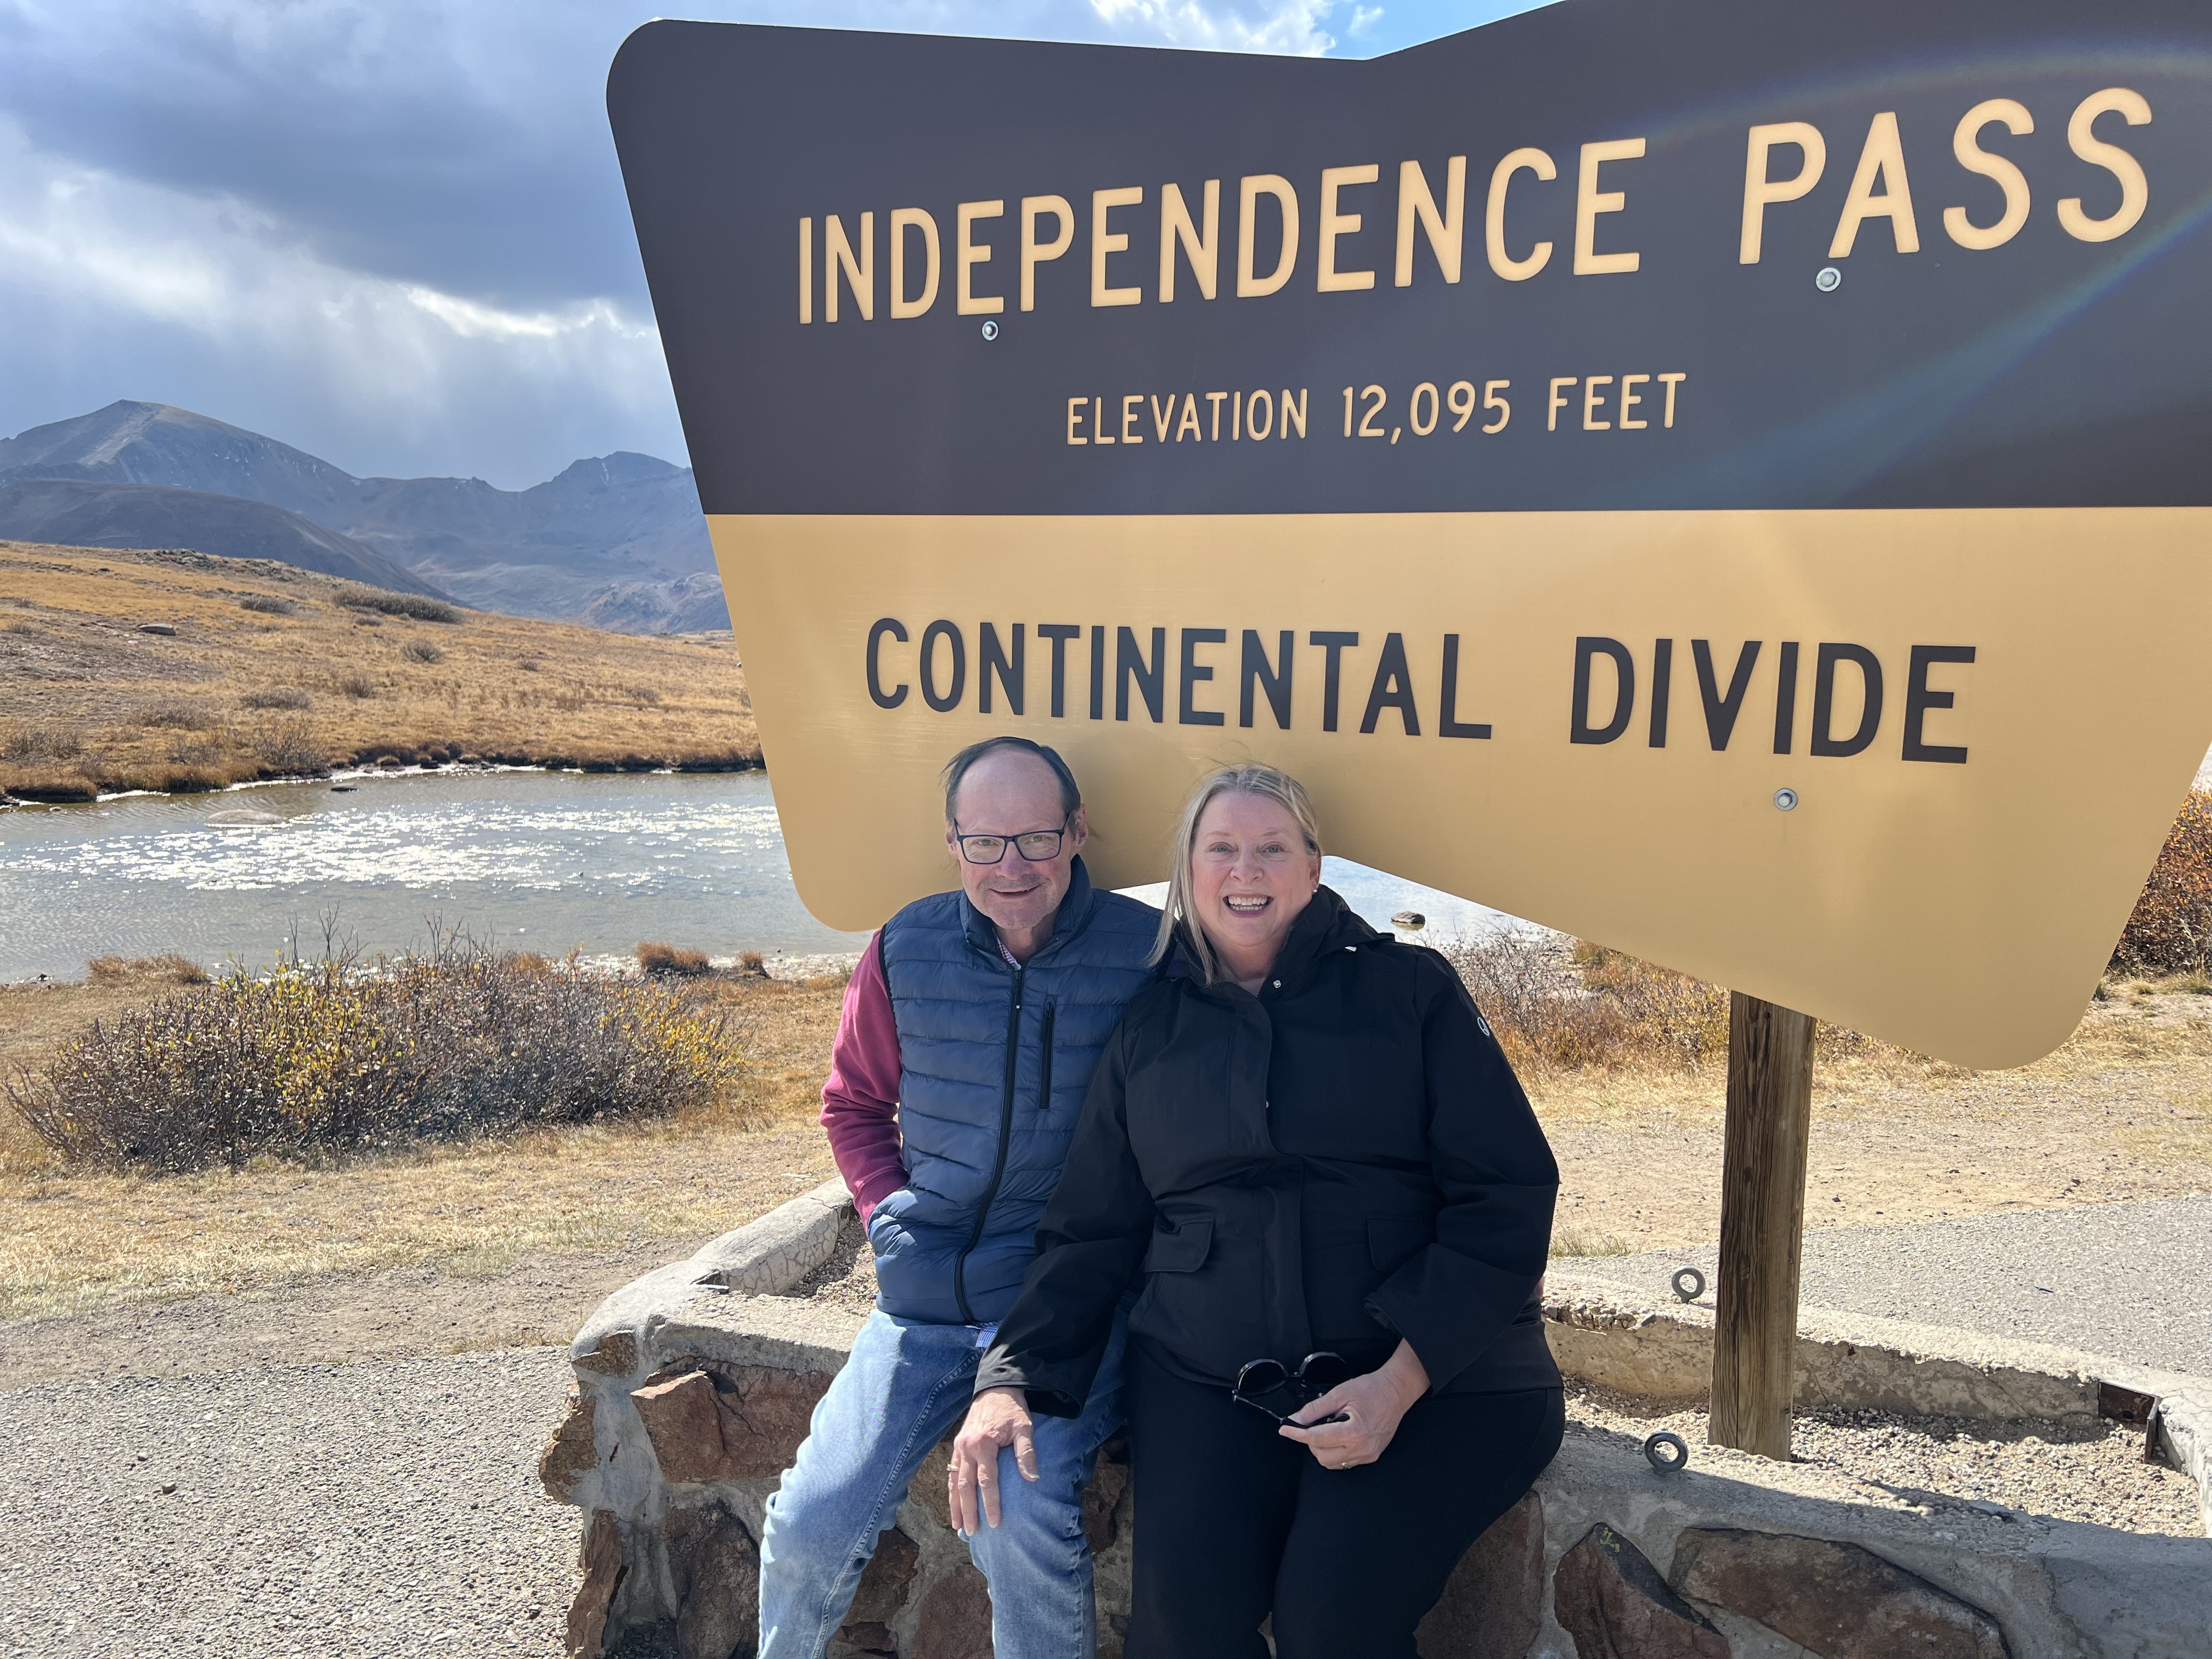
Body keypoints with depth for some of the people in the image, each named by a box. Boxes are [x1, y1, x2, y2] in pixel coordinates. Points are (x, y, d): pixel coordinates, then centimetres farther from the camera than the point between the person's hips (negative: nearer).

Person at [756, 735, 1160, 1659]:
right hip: (928, 1298, 3)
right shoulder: (904, 953, 0)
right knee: (811, 1521, -3)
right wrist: (891, 1218, 3)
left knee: (1022, 1521, -25)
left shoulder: (1150, 952, -9)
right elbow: (855, 1104, 16)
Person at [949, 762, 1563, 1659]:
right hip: (1206, 1378, 2)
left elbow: (1506, 1193, -2)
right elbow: (1090, 1232, 13)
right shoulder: (1149, 1031, 11)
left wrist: (1403, 1378, -13)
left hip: (1432, 1374, -1)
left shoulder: (1410, 989, 3)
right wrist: (1011, 1377, -3)